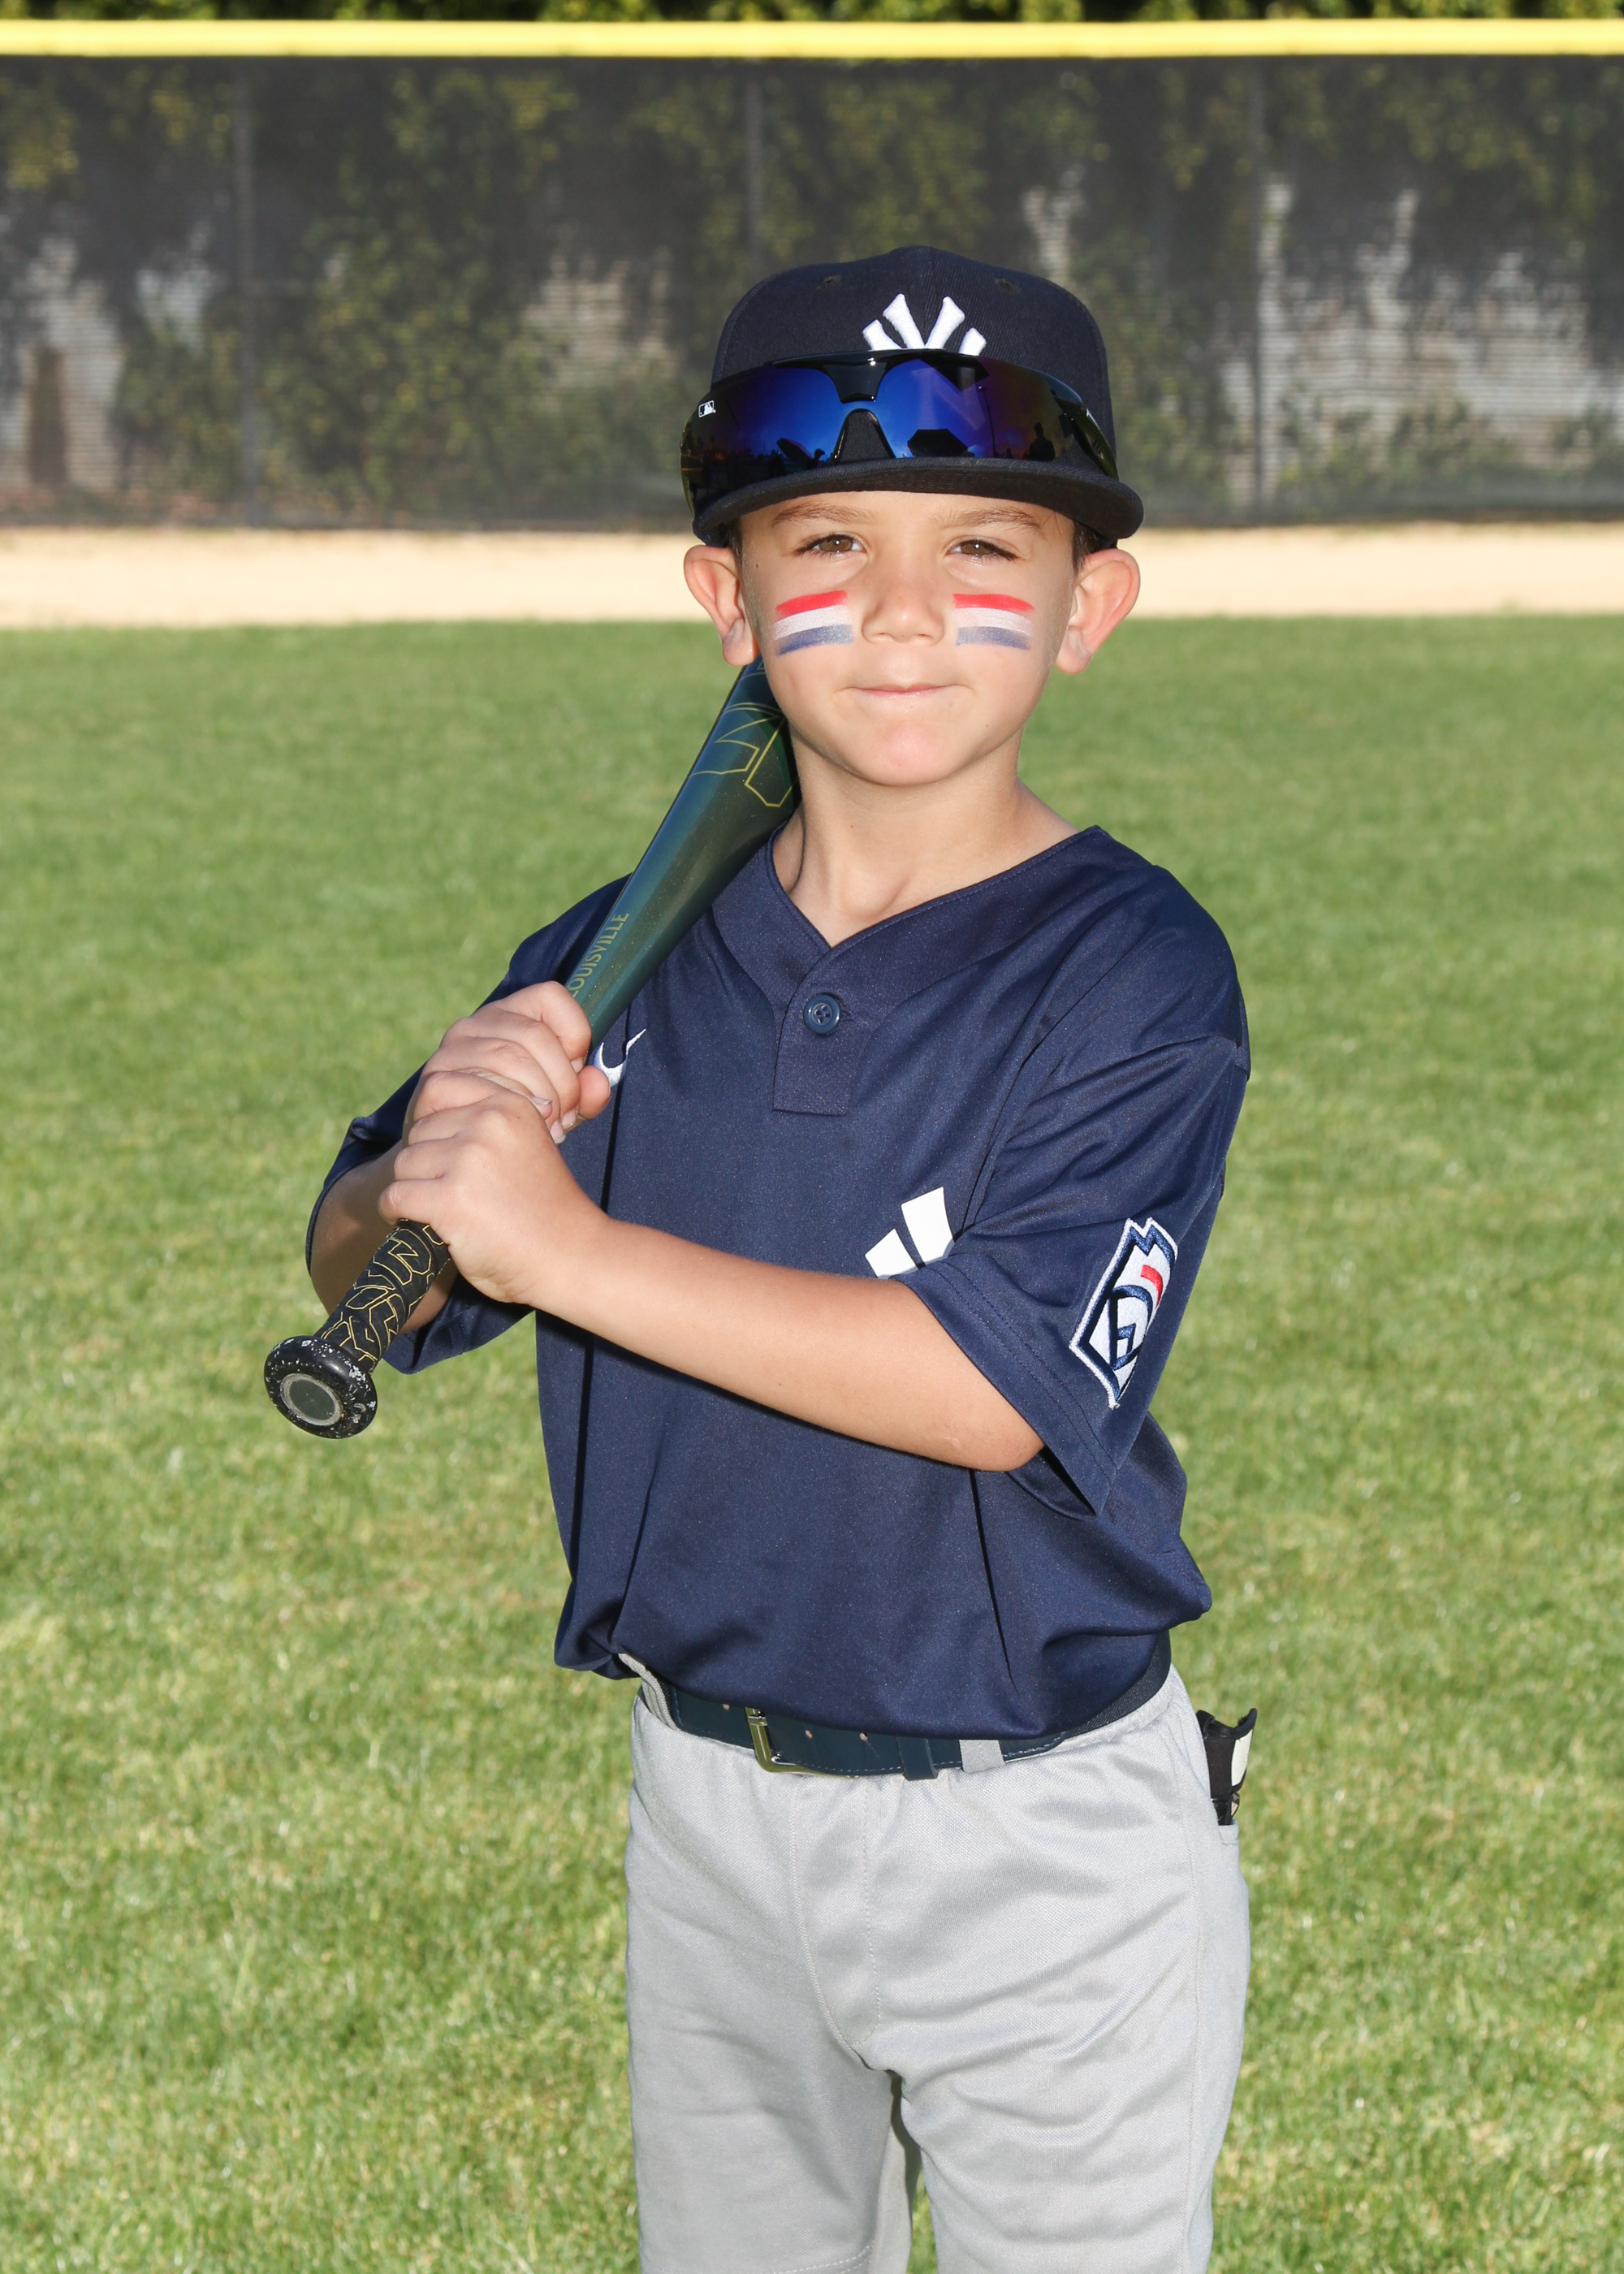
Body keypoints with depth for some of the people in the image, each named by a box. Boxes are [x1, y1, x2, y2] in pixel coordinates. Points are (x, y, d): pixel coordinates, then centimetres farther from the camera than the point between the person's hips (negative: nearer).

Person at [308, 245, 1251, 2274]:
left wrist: (571, 1245, -29)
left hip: (1044, 1848, -5)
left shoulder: (1133, 970, -16)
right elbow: (359, 1276, 3)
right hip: (708, 1806, 5)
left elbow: (997, 1385, -26)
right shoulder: (624, 961, -1)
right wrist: (425, 1161, -22)